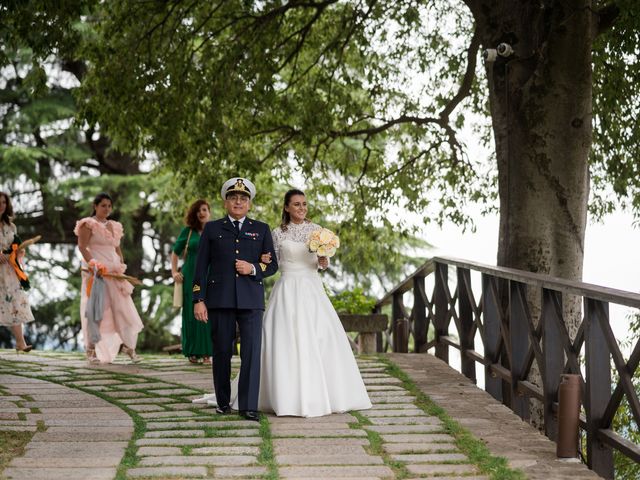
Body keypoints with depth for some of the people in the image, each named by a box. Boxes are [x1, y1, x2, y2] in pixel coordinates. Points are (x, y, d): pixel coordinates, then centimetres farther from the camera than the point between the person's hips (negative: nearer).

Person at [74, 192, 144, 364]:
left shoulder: (114, 226, 18)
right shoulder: (88, 224, -2)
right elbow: (82, 247, -11)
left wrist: (121, 266, 7)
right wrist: (93, 265, -22)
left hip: (113, 272, 6)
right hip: (96, 272, -6)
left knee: (123, 308, 3)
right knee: (96, 310, -5)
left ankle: (128, 345, 11)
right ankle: (91, 350, 1)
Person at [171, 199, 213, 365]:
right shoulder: (188, 231, 7)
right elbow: (175, 252, 14)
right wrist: (174, 272, 3)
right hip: (190, 277, 0)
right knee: (191, 313, 0)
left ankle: (206, 353, 3)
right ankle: (193, 353, 8)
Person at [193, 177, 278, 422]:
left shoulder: (261, 230, 13)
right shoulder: (212, 229, 11)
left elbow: (272, 265, 13)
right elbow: (201, 266, 6)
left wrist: (253, 269, -8)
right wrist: (198, 300, -2)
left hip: (251, 300, 0)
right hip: (220, 300, 0)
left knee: (251, 351, -10)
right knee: (222, 352, 5)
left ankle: (248, 406, -11)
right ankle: (223, 401, 19)